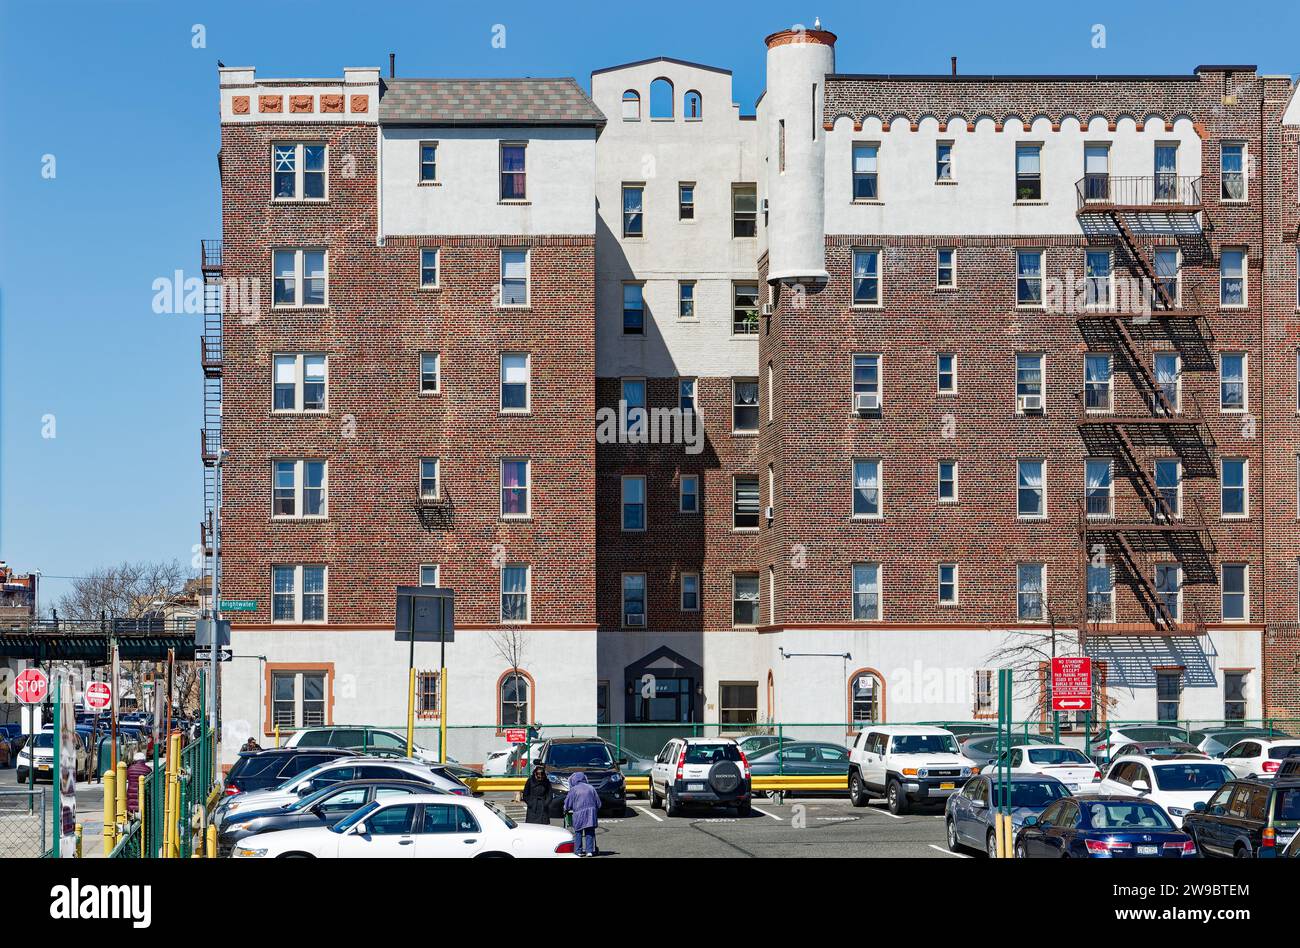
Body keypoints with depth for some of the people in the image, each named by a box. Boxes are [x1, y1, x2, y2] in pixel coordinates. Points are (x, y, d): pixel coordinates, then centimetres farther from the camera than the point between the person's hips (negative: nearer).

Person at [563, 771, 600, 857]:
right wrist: (595, 810, 30)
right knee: (590, 833, 6)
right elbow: (598, 803, 15)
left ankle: (578, 851, 5)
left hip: (579, 814, -3)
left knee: (578, 833, 7)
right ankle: (589, 851, 1)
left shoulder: (573, 789, 0)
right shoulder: (591, 788, 11)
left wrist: (566, 810, 24)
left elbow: (568, 803, 5)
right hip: (591, 813, 3)